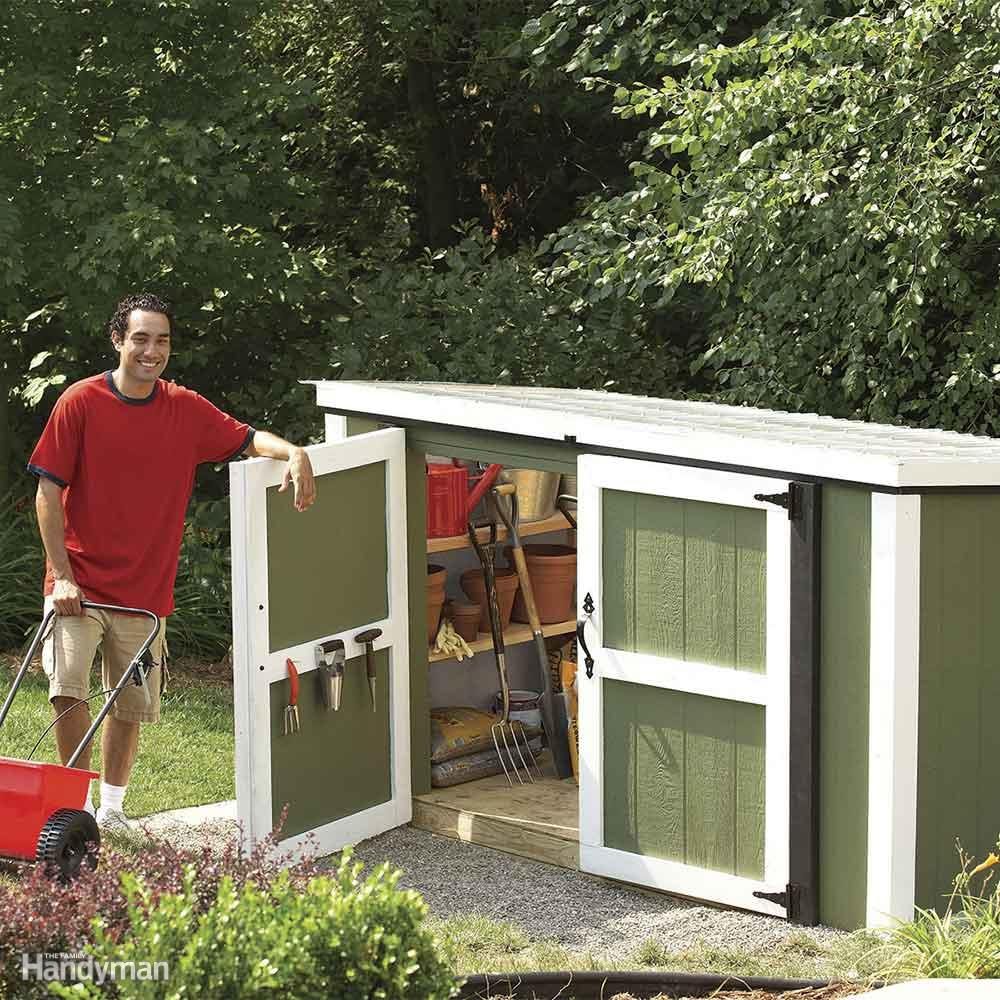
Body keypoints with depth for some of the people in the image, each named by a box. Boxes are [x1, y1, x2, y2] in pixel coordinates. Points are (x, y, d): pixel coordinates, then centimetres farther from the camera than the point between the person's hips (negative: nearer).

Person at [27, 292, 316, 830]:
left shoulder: (185, 409, 2)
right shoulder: (80, 402, -7)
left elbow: (248, 439, 6)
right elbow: (48, 492, -6)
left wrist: (293, 452, -18)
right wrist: (62, 575, -12)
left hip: (144, 589, 3)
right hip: (79, 584, -3)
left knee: (130, 707, 10)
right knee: (68, 688, -19)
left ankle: (111, 810, 28)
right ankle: (79, 804, -1)